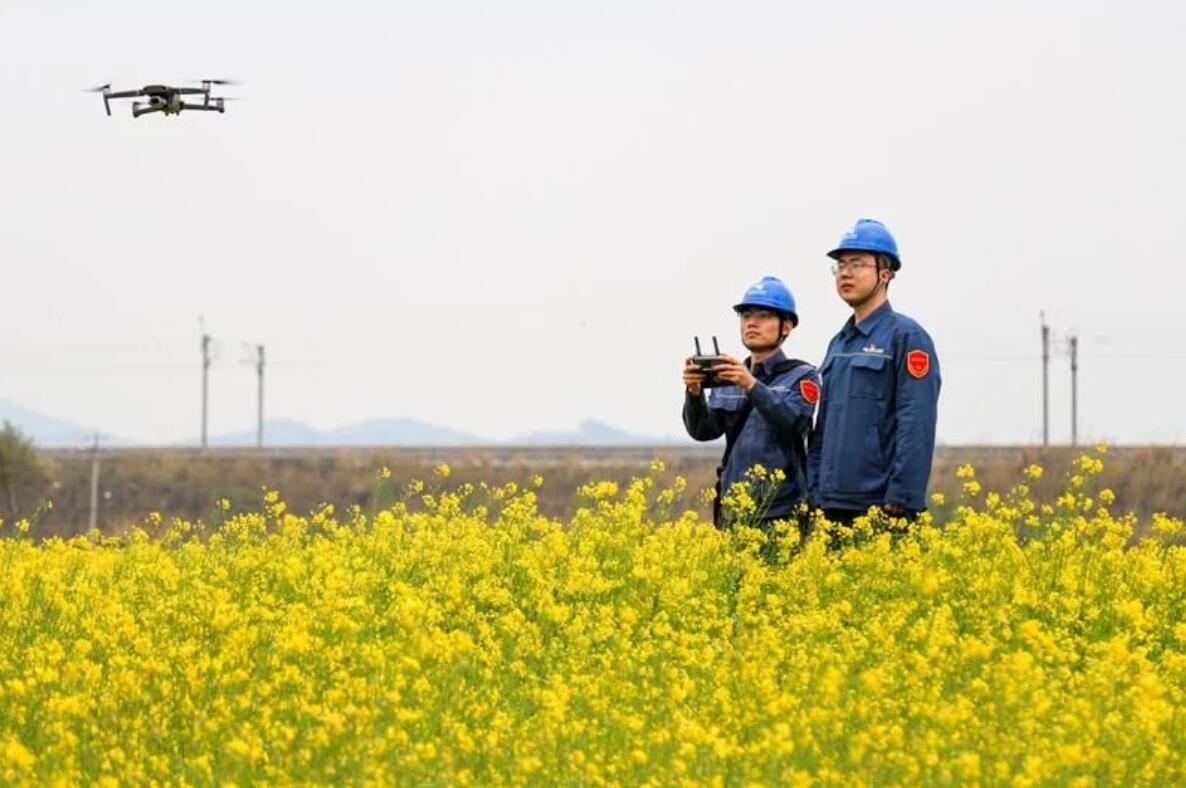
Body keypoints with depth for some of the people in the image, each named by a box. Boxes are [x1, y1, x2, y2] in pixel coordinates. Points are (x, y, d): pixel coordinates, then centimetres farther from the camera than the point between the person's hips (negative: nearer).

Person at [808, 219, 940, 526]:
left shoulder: (907, 337, -6)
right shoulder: (839, 344, 19)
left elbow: (917, 427, -14)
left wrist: (899, 501, -19)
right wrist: (814, 494, 12)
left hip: (882, 509, -8)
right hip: (832, 506, 8)